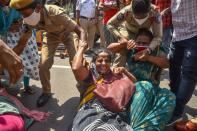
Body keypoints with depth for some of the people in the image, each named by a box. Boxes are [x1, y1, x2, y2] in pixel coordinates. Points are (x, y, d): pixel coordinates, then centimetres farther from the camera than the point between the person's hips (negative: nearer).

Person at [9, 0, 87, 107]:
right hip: (51, 35, 4)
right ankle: (46, 92, 14)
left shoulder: (56, 13, -41)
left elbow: (80, 31, -40)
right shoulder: (31, 19, -26)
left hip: (67, 33, -3)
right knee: (43, 65, -10)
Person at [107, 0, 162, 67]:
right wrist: (119, 37, -41)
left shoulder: (155, 13, -39)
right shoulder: (126, 11, -39)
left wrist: (148, 49, -53)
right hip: (128, 30, -1)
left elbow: (158, 36, -35)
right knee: (122, 51, -22)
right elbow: (110, 24, -26)